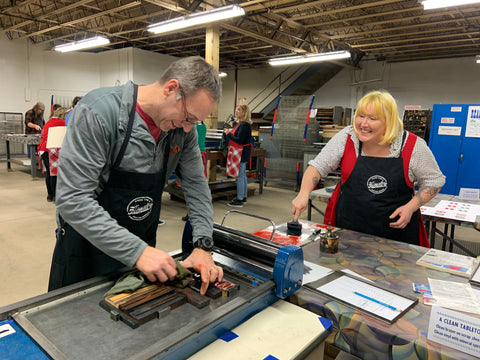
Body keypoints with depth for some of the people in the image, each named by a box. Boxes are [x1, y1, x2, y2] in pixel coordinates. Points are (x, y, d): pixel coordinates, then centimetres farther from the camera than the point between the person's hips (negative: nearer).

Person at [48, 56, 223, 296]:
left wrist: (203, 245, -15)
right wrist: (137, 251, -35)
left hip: (141, 245, 5)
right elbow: (72, 199, -30)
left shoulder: (183, 129, -9)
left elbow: (196, 184, -3)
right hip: (86, 243, -4)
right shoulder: (98, 112, -27)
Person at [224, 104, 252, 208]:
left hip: (242, 153, -11)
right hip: (241, 153, 11)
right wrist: (230, 132, 6)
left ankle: (239, 200, 0)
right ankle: (243, 197, 26)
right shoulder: (240, 124, 14)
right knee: (242, 175, 16)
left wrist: (229, 134, -14)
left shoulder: (244, 125, -18)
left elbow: (239, 140, -23)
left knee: (240, 176, -6)